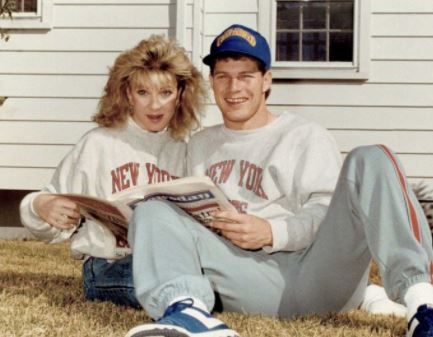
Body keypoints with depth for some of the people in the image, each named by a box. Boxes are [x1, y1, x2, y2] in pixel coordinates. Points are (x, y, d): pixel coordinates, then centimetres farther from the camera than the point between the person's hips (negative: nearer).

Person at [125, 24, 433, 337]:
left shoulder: (307, 135, 15)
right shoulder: (201, 145, 29)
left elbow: (328, 214, 3)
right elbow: (194, 216, 26)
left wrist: (271, 232, -16)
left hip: (321, 274, -2)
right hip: (251, 280, 2)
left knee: (369, 160, -20)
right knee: (153, 211, -15)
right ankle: (186, 311, -49)